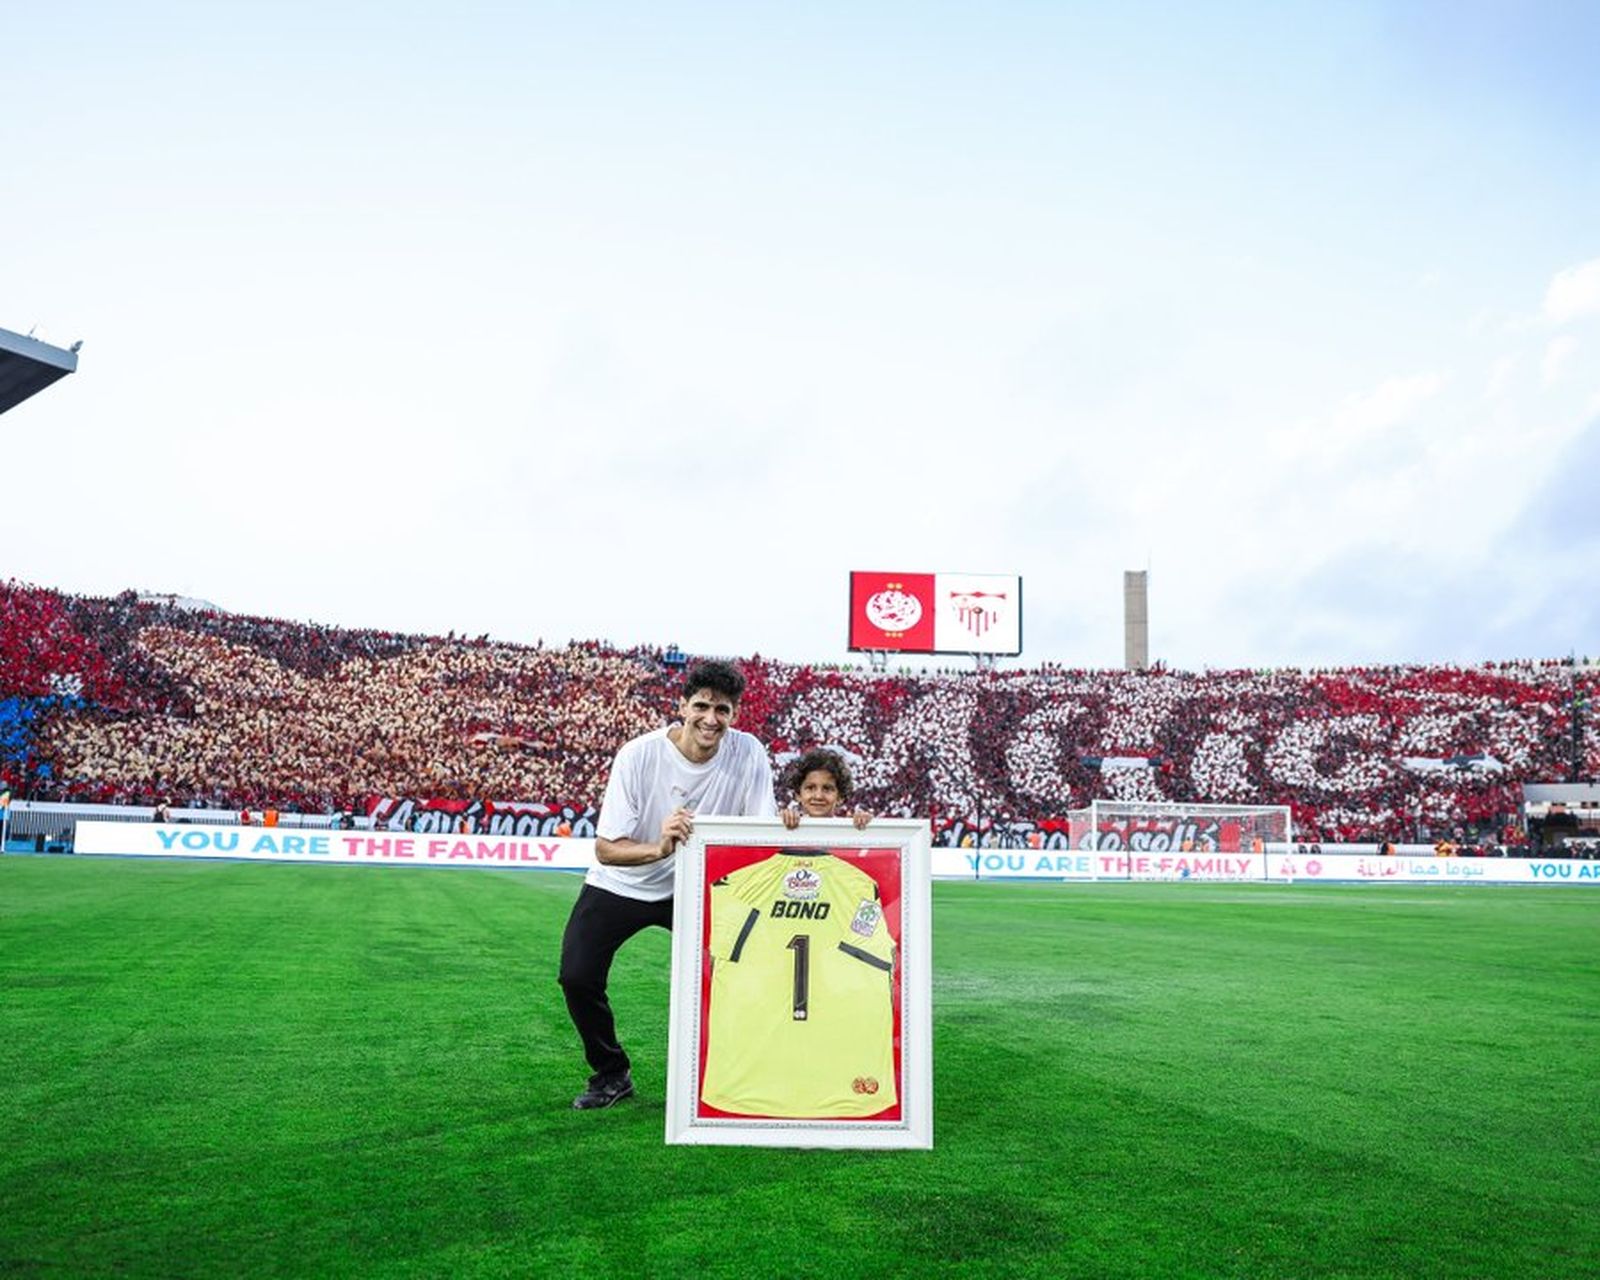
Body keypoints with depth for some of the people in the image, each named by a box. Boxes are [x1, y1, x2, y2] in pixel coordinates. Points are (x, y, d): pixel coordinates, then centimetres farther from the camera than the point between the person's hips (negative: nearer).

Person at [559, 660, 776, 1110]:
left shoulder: (748, 755, -16)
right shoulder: (639, 755, -23)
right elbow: (605, 849, -25)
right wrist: (659, 848, -44)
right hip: (620, 886, -1)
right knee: (577, 976, -10)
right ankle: (612, 1074, 16)